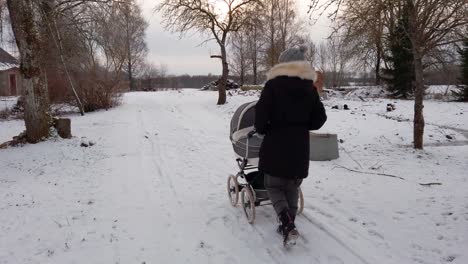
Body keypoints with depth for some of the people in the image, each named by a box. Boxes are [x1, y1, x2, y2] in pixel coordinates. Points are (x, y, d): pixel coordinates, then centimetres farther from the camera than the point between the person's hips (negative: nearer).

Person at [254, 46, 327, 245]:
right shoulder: (310, 87, 5)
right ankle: (289, 225, 24)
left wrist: (262, 130, 5)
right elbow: (319, 118, 7)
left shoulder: (273, 84, -8)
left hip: (276, 144, -4)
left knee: (274, 185, 10)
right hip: (300, 146, 4)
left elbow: (261, 113, -13)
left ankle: (287, 224, -9)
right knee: (292, 187, 18)